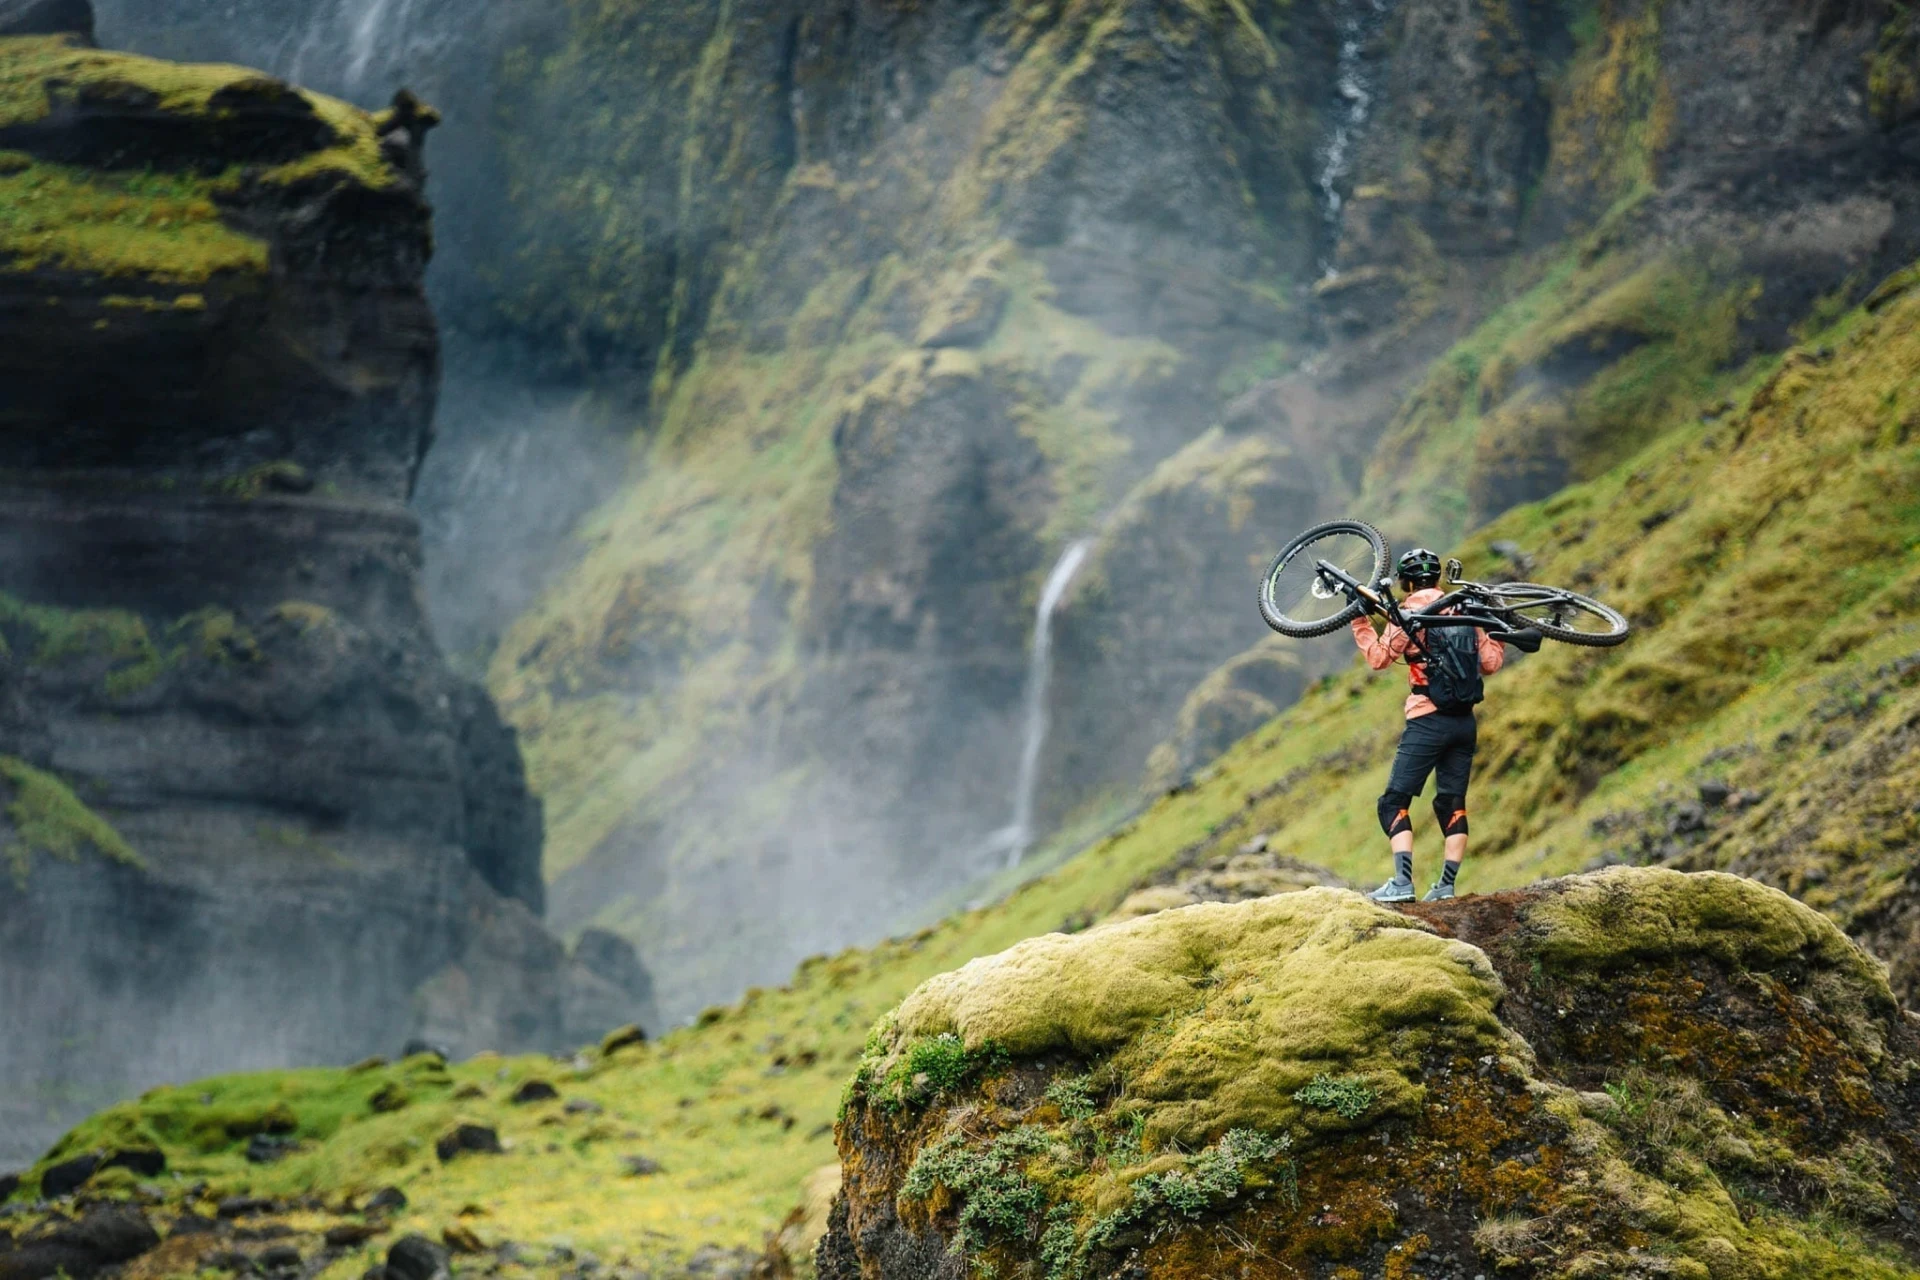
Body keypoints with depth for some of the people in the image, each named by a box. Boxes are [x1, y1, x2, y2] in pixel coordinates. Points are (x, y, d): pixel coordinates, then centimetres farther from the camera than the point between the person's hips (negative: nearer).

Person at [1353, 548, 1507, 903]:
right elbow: (1490, 663, 11)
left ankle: (1402, 883, -19)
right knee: (1453, 804, 14)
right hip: (1465, 721, 6)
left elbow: (1380, 658, -9)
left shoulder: (1411, 611, -7)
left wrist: (1360, 620, -2)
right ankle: (1446, 885, 10)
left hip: (1428, 720, -6)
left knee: (1394, 803, -4)